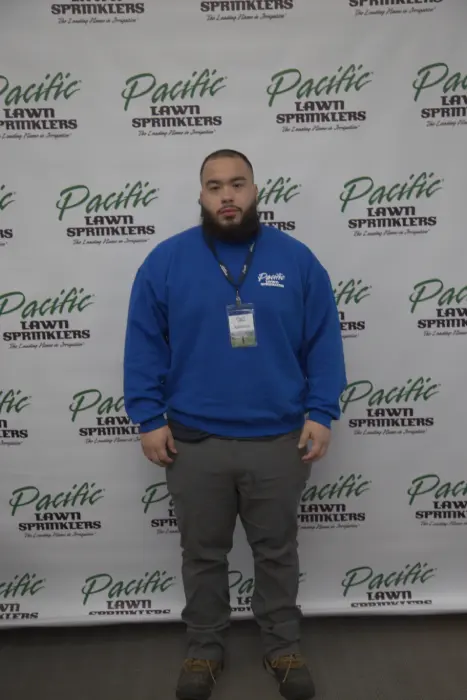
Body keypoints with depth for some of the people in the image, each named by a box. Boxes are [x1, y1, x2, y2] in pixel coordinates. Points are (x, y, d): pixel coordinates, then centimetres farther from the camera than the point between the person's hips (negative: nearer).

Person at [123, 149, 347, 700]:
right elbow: (143, 346, -1)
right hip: (193, 441, 0)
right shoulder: (166, 261, -3)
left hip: (278, 441, 0)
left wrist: (320, 413, -6)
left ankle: (283, 648, 36)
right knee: (202, 554, 16)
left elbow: (323, 343, 0)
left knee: (277, 551, 16)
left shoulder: (295, 259, -1)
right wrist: (149, 418, -6)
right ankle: (204, 650, 36)